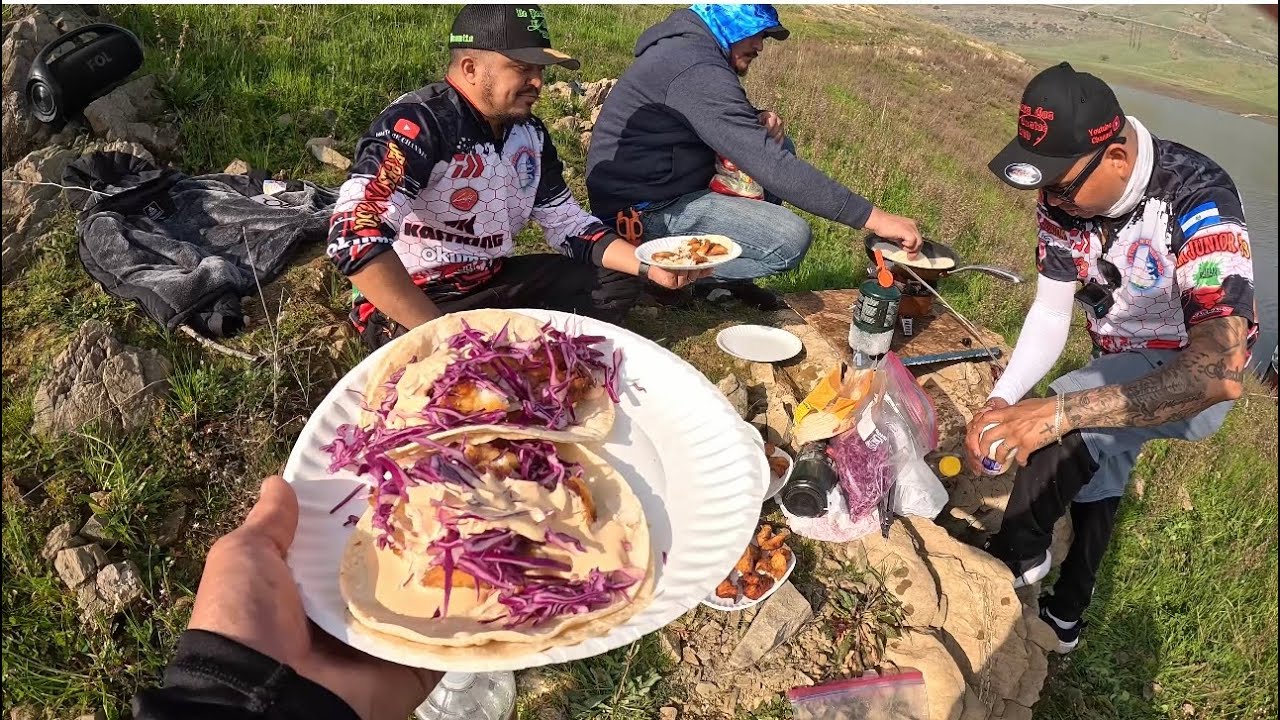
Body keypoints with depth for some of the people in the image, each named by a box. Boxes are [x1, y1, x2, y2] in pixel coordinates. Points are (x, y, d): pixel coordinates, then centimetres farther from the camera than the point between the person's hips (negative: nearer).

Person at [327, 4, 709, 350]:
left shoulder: (529, 132, 2)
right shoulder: (418, 124, -22)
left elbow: (568, 225, 9)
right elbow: (355, 236, -34)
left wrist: (648, 266, -7)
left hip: (491, 285, 8)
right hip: (410, 305, -8)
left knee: (615, 282, 2)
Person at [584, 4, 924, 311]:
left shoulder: (686, 45, 9)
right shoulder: (697, 69, -23)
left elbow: (724, 118, 23)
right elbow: (770, 166, -30)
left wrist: (758, 121, -3)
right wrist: (872, 216, -29)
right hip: (645, 212, -10)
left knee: (779, 145, 11)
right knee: (790, 239, -21)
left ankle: (730, 278, 11)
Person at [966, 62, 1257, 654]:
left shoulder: (1198, 203, -37)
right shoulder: (1063, 198, -19)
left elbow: (1219, 374, -46)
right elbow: (1051, 313, -12)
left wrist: (1057, 412, -52)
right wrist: (1000, 401, -28)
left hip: (1198, 378, -6)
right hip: (1119, 362, 7)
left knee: (1065, 432, -32)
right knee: (1093, 480, 22)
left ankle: (1014, 557, -5)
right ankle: (1064, 617, 47)